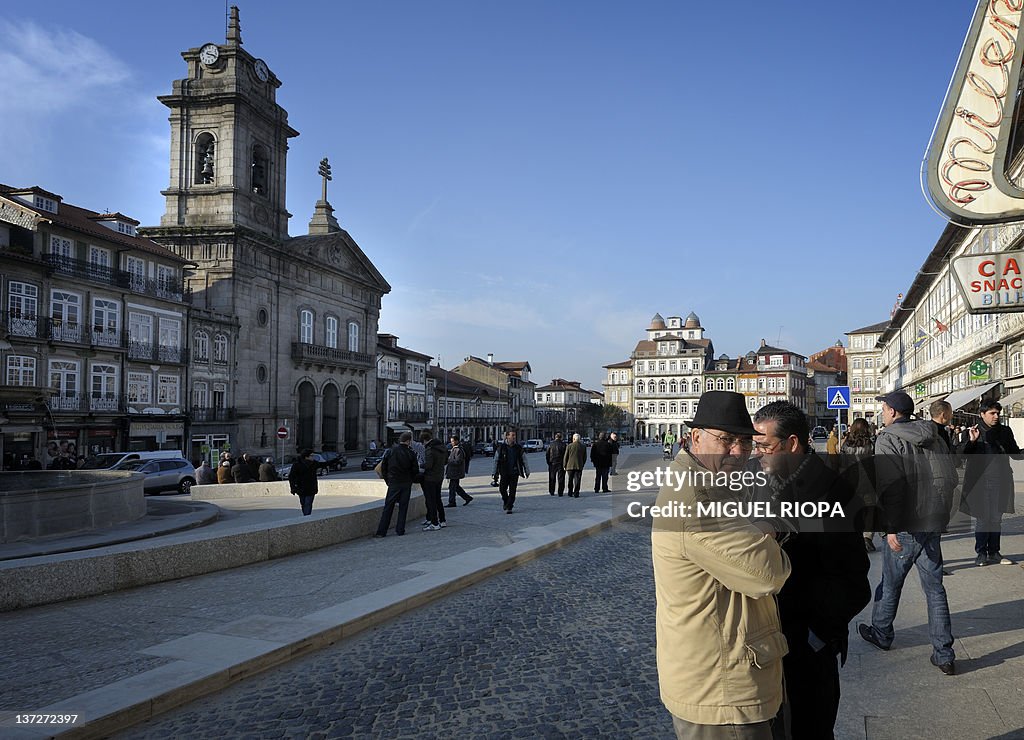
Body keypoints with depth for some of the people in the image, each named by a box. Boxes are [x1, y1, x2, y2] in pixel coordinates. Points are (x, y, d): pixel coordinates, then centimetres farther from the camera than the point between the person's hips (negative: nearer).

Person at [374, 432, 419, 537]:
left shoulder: (390, 451, -2)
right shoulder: (411, 454, -6)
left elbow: (383, 467, 1)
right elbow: (415, 470, -3)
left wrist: (387, 480, 12)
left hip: (393, 483, 1)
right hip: (406, 484, 0)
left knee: (388, 507, 3)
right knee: (403, 507, 8)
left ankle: (381, 531, 0)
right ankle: (400, 530, 9)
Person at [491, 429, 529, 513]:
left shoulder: (519, 447, 2)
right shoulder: (501, 447, -1)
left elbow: (524, 460, 8)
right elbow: (496, 461, 4)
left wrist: (527, 471, 5)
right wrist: (494, 473, 4)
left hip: (514, 473, 0)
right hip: (504, 473, 0)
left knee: (512, 491, -2)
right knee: (502, 489, -1)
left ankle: (509, 508, 7)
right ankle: (505, 500, 29)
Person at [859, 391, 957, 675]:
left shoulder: (888, 439, -12)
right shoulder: (933, 437, 9)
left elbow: (890, 484, -22)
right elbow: (951, 477, 11)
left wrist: (891, 527, -23)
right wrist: (941, 514, 20)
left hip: (905, 525, -6)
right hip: (934, 523, 6)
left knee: (890, 583, 13)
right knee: (934, 587, 10)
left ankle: (881, 634, 31)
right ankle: (944, 654, 11)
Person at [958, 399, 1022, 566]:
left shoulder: (1005, 431, 9)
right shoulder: (972, 432, 0)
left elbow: (1015, 453, 15)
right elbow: (962, 454, -6)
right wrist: (971, 441, -22)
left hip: (1000, 482, 3)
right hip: (981, 482, -3)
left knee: (996, 519, 9)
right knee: (982, 519, 0)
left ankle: (994, 553, 18)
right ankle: (981, 553, 10)